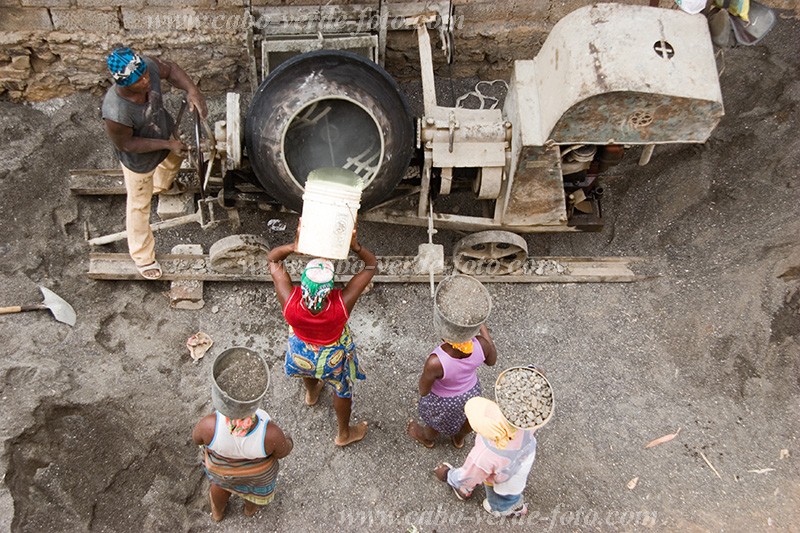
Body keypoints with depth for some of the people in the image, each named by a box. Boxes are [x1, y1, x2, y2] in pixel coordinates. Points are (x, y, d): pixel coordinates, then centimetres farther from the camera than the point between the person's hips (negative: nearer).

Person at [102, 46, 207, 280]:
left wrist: (191, 90, -27)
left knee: (175, 156, 39)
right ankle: (142, 256, 40)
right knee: (139, 205, 15)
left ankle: (162, 184, 77)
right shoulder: (116, 112, -45)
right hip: (140, 158, -6)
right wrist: (167, 144, -26)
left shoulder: (147, 65, -32)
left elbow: (170, 69, -10)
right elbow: (126, 144, -29)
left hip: (166, 131, 6)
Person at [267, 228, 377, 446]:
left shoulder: (290, 301, -40)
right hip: (333, 358, -2)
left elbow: (272, 258, -26)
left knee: (309, 368, 39)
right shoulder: (342, 304, -42)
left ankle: (311, 394, 73)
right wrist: (355, 245, -44)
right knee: (342, 390, 29)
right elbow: (372, 264, -31)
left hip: (301, 353, 2)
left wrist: (294, 246, -43)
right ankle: (344, 433, 54)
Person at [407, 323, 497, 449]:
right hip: (471, 390, 3)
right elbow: (492, 361, -8)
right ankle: (459, 438, 62)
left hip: (443, 399, -3)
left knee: (436, 420, 30)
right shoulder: (481, 344, -31)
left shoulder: (436, 363, -40)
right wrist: (482, 326, -6)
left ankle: (427, 438, 60)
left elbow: (423, 391, -23)